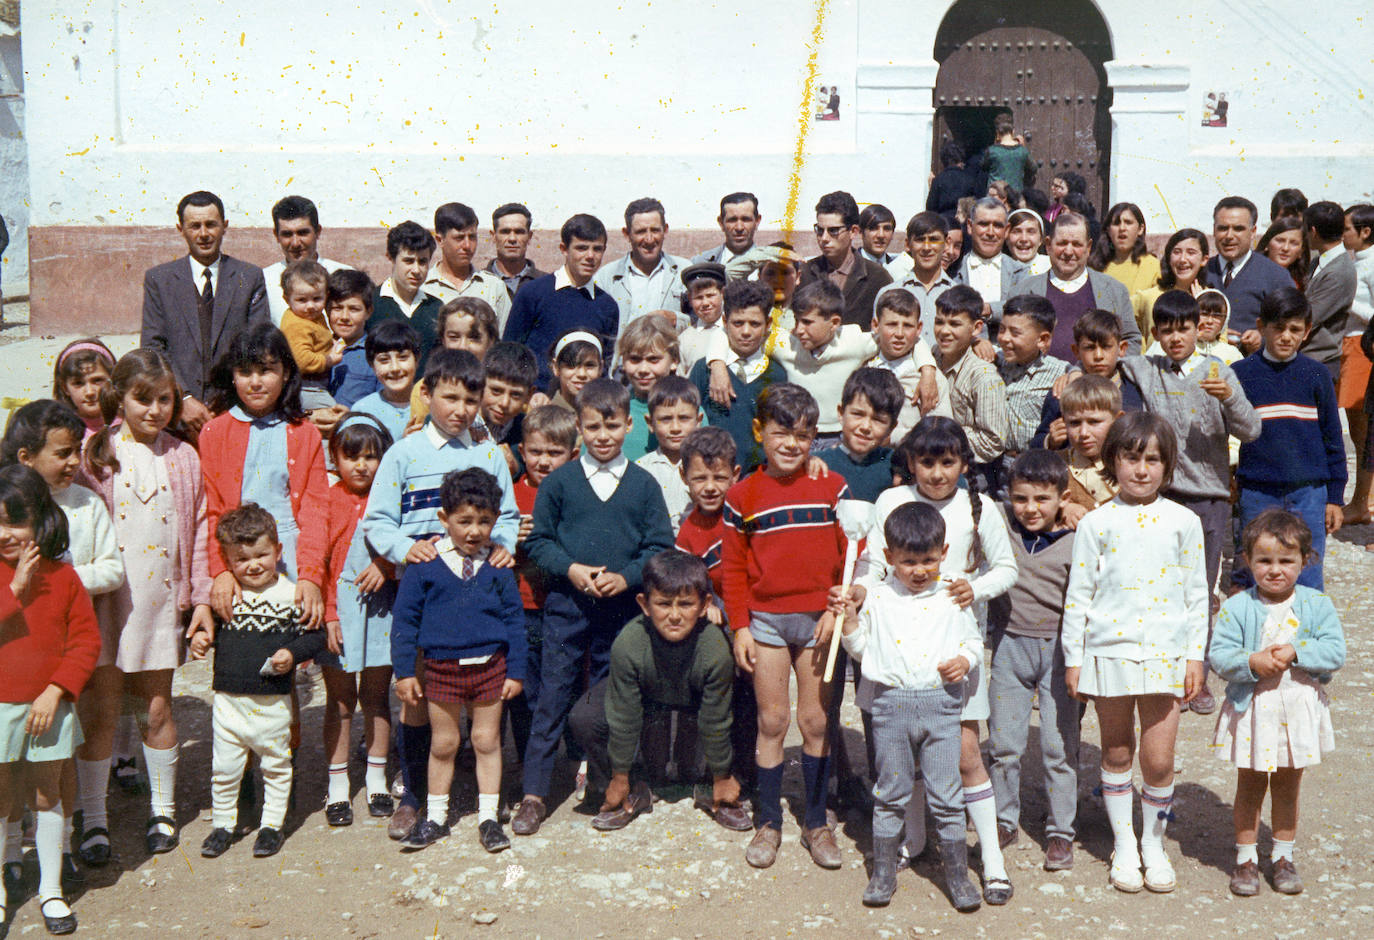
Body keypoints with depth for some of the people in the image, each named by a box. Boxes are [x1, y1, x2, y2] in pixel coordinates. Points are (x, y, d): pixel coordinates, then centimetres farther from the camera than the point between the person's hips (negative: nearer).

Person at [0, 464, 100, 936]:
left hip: (48, 705, 1)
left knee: (47, 792, 11)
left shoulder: (61, 574, -3)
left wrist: (55, 692, -11)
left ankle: (51, 889, 24)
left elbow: (87, 640, -2)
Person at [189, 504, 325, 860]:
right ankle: (223, 824, 29)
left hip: (273, 701, -2)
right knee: (224, 767, 11)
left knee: (275, 765, 12)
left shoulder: (291, 595, -7)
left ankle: (272, 824, 27)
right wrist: (200, 638, -6)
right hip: (229, 698, 2)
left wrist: (294, 653, -19)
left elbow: (315, 636, -3)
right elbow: (208, 627, 15)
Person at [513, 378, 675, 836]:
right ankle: (533, 794, 9)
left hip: (621, 609, 1)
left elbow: (660, 546, 2)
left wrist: (626, 576, -13)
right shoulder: (558, 482, 1)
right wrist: (571, 569, -13)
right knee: (552, 698, 2)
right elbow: (537, 540, 3)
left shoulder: (644, 485, 2)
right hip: (566, 607, -1)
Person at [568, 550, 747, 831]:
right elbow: (624, 718, -22)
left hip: (696, 705, -1)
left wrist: (721, 778, -9)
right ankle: (634, 792, -1)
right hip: (644, 699, 1)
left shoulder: (716, 649, -35)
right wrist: (619, 778, -12)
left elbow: (715, 722, -21)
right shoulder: (628, 644, -35)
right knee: (583, 718, -22)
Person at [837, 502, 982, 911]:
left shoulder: (953, 598, 5)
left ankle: (957, 873, 16)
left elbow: (973, 640, 15)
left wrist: (965, 661, -6)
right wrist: (850, 621, -5)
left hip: (940, 703, 0)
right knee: (890, 793, 9)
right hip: (891, 703, 1)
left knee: (946, 795, 2)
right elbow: (862, 648, 12)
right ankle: (883, 872, 20)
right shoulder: (878, 598, 5)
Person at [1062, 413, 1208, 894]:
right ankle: (1123, 845, 26)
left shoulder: (1183, 522, 4)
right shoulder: (1096, 523, 1)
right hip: (1109, 650, 0)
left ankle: (1154, 843, 22)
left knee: (1159, 759, 0)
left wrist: (1195, 655, 4)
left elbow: (1197, 593, 8)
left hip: (1165, 653, 0)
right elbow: (1078, 593, 3)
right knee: (1116, 753, 10)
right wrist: (1073, 657, 2)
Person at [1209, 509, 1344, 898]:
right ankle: (1246, 858, 23)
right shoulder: (1236, 608, -8)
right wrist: (1251, 662, -26)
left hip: (1299, 709, 1)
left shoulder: (1317, 605, -3)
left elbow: (1335, 651, -9)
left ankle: (1283, 857, 29)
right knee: (1250, 785, 9)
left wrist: (1295, 653, -21)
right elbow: (1218, 655, -10)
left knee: (1288, 785, 14)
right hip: (1251, 709, -1)